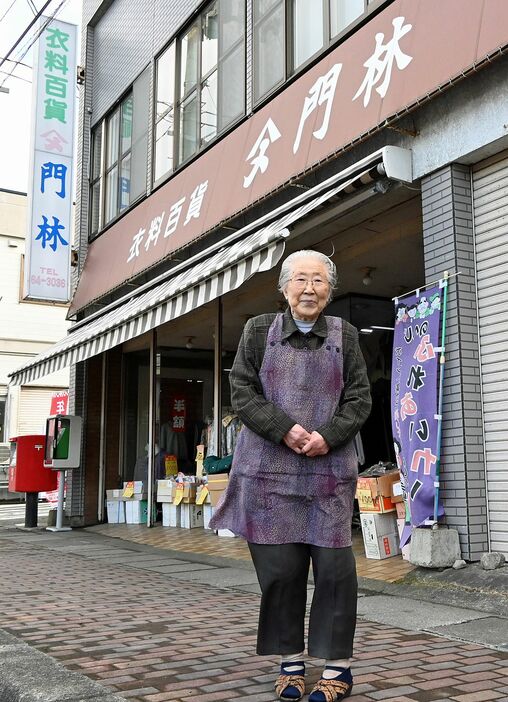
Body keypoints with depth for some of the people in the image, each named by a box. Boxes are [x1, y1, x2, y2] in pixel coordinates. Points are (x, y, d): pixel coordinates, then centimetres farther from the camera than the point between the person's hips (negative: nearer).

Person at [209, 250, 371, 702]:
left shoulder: (344, 335, 11)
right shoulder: (258, 331, 9)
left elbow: (359, 398, 6)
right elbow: (242, 391, 2)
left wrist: (328, 436, -11)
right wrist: (284, 429, -12)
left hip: (330, 470, 0)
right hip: (270, 469, 0)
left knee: (334, 566, -2)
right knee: (280, 566, 3)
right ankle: (291, 662, 18)